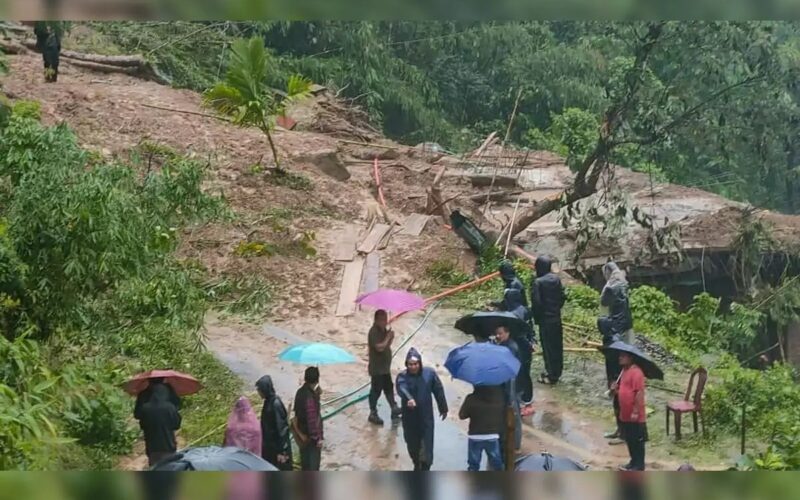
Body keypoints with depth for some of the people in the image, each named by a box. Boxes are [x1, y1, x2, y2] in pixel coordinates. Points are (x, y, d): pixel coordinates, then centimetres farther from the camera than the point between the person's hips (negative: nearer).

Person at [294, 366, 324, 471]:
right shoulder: (310, 397, -29)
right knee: (313, 462, 6)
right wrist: (318, 437, -17)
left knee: (305, 459, 22)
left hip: (302, 433, 8)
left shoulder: (301, 392, -2)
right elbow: (313, 420, -26)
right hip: (311, 436, -8)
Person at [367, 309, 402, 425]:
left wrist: (390, 338, -5)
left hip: (385, 367, 9)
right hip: (377, 368, -9)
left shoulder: (384, 330, 7)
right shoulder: (373, 332, -21)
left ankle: (394, 409, 26)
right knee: (376, 390, 0)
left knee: (389, 388, 16)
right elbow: (380, 347, -31)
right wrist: (388, 337, -20)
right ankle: (373, 414, 10)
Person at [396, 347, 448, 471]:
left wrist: (443, 408, 10)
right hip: (410, 417, 1)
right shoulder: (402, 376, -15)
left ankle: (425, 468, 11)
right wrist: (409, 399, -58)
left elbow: (438, 390, 3)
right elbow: (402, 388, -37)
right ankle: (417, 465, 43)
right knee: (412, 444, 18)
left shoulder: (429, 373, -9)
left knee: (426, 446, -2)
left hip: (426, 417, 0)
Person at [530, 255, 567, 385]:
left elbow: (536, 302, -18)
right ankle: (556, 371, 25)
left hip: (545, 319, -6)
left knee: (548, 346, 0)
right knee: (557, 345, 14)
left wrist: (537, 318, -4)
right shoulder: (556, 279, 1)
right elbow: (563, 296, 5)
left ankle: (551, 375, 4)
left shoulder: (538, 282, -17)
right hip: (556, 318, 6)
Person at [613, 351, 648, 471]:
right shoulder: (624, 371, 13)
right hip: (625, 415, 9)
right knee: (629, 440, 16)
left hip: (635, 416, -9)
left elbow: (639, 393, -21)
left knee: (637, 441, 1)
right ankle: (633, 462, 27)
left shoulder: (636, 372, -17)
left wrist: (635, 412, -22)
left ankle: (639, 466, 8)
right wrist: (616, 389, 3)